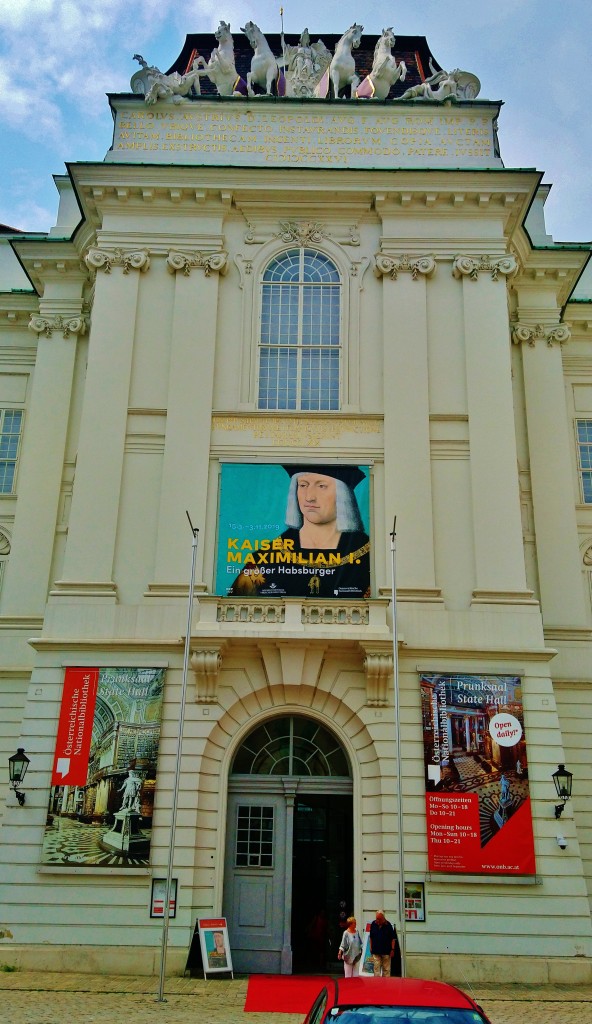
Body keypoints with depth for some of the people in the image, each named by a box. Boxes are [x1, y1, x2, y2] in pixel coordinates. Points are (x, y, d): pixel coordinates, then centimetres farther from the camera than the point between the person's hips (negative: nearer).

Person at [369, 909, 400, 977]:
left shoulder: (388, 925, -6)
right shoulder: (373, 924, 1)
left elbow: (393, 938, -2)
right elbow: (371, 937, 12)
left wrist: (392, 949, -6)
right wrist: (371, 947, 9)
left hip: (386, 951, -2)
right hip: (376, 951, 2)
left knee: (386, 969, 5)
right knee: (376, 968, 1)